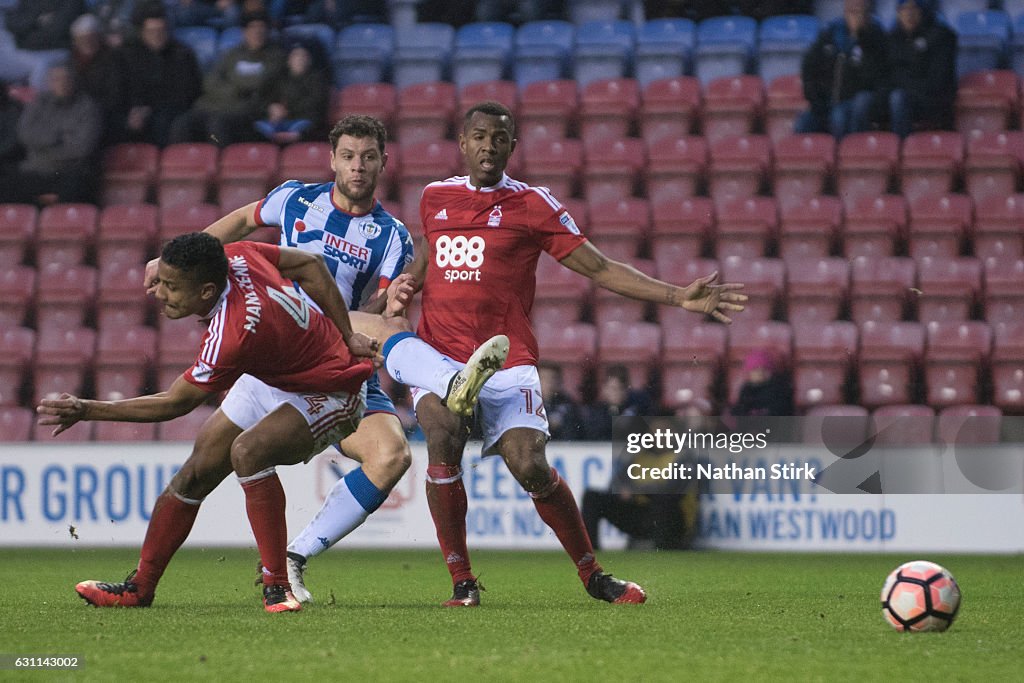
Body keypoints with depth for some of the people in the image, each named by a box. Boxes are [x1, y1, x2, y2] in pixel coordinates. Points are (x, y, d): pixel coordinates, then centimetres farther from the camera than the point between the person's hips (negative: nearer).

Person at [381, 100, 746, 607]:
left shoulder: (532, 205, 4)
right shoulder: (434, 198, 14)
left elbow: (600, 269, 4)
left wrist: (678, 297, -4)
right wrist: (398, 291, 17)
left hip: (506, 358, -2)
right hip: (438, 356, 2)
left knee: (530, 466, -16)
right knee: (443, 440, -25)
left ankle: (592, 575, 5)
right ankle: (460, 580, -14)